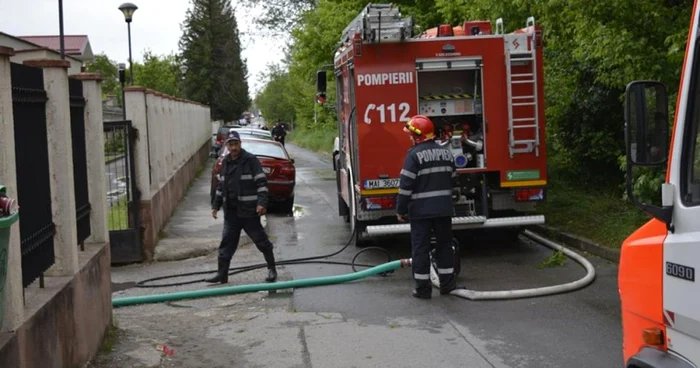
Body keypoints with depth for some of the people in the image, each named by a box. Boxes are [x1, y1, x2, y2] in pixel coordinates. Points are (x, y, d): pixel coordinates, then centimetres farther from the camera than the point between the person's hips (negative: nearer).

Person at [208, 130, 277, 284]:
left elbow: (261, 183, -11)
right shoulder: (225, 163, 12)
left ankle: (272, 269, 18)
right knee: (226, 243, 5)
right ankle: (222, 274, 10)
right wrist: (216, 205, 18)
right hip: (230, 211, 6)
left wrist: (262, 203, -21)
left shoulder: (251, 160, -8)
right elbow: (221, 186, 21)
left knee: (261, 240, 3)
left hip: (249, 210, -6)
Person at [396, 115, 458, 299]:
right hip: (444, 208, 6)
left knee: (421, 247, 1)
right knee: (444, 244, 16)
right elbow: (452, 181, 15)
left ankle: (423, 288, 4)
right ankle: (447, 283, 21)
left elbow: (406, 185, -15)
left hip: (421, 210, -6)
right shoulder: (446, 153, 9)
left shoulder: (415, 155, -12)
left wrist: (401, 210, -7)